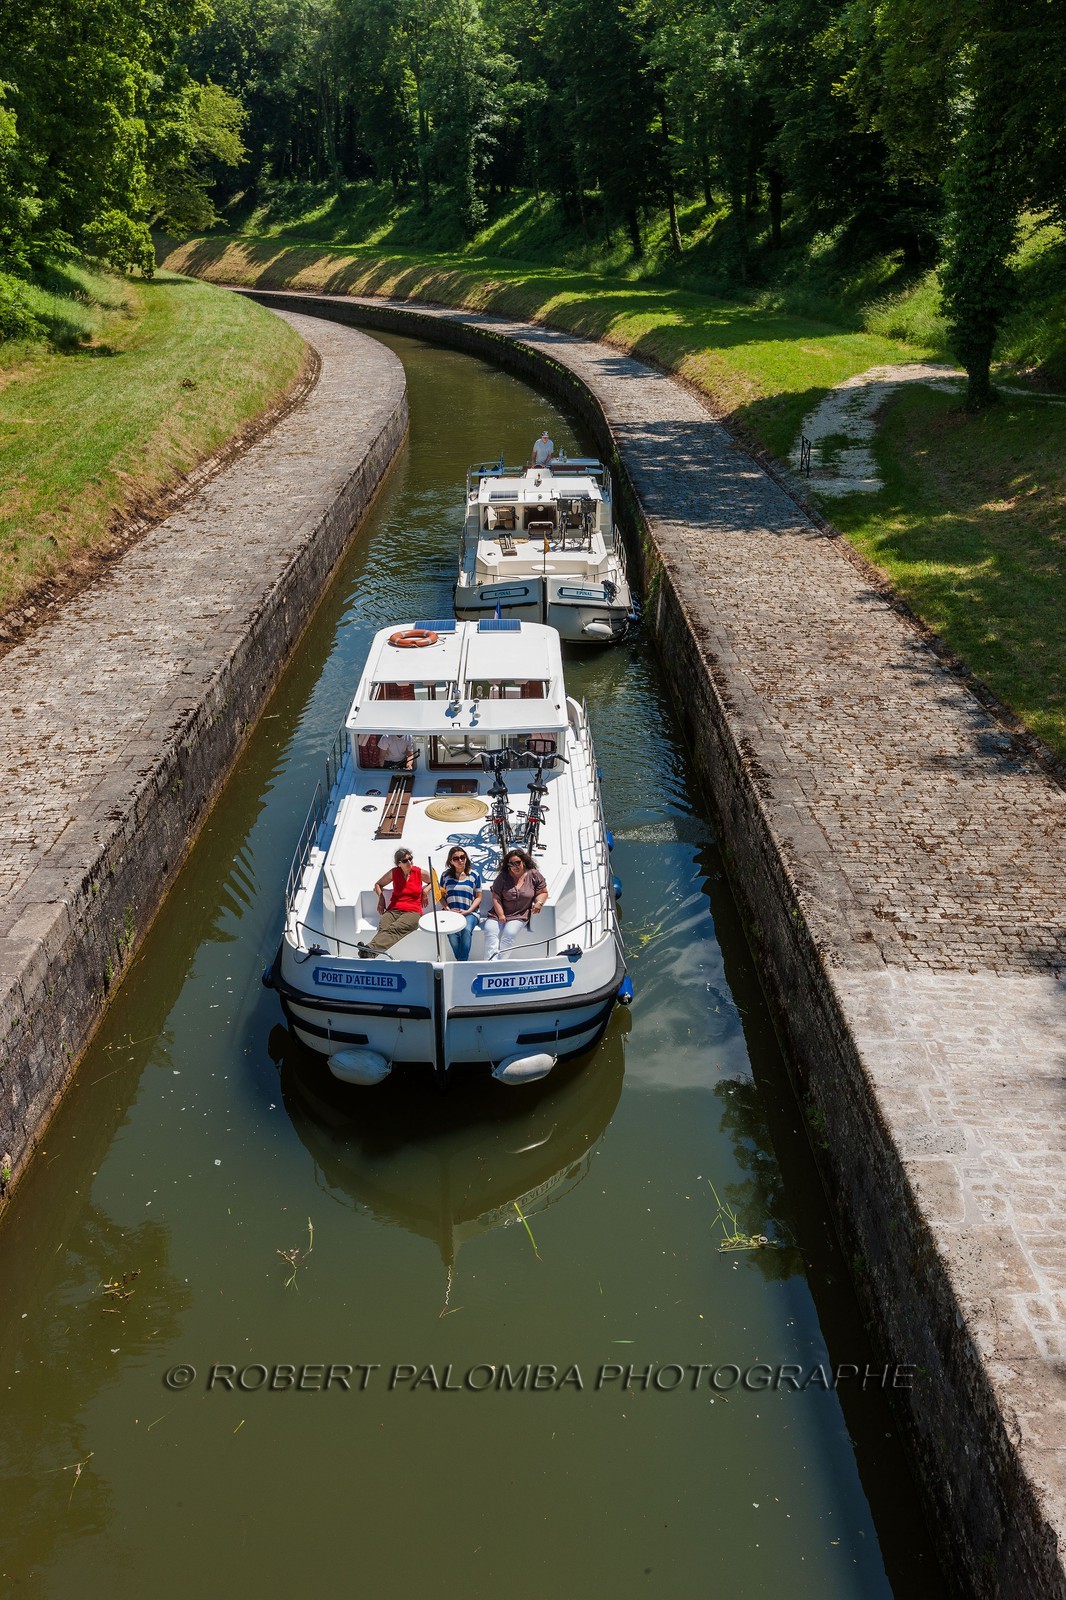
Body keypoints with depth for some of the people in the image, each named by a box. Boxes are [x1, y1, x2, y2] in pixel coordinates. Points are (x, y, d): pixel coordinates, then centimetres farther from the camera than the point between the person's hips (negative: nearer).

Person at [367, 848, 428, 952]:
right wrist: (381, 898, 11)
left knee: (394, 929, -37)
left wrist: (426, 890, 9)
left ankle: (370, 949, -62)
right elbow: (378, 884, 29)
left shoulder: (419, 872, 10)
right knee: (382, 929, -35)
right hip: (393, 910, 2)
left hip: (412, 912, -2)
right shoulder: (394, 873, 14)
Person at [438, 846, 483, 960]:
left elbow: (478, 897, 7)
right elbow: (441, 896, 14)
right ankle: (463, 962, -20)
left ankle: (462, 962, -27)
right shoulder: (445, 875, 9)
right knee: (452, 932, -31)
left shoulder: (474, 875, 5)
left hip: (469, 912, -1)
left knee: (466, 930, -34)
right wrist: (447, 908, -5)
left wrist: (468, 911, -8)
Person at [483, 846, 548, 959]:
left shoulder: (534, 875, 2)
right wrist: (501, 915, -12)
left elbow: (543, 892, 10)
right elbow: (496, 897, -1)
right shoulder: (503, 877, 1)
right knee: (490, 931, -24)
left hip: (520, 916, -1)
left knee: (509, 934, -28)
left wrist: (539, 903, -12)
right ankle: (490, 962, -32)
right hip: (500, 913, 1)